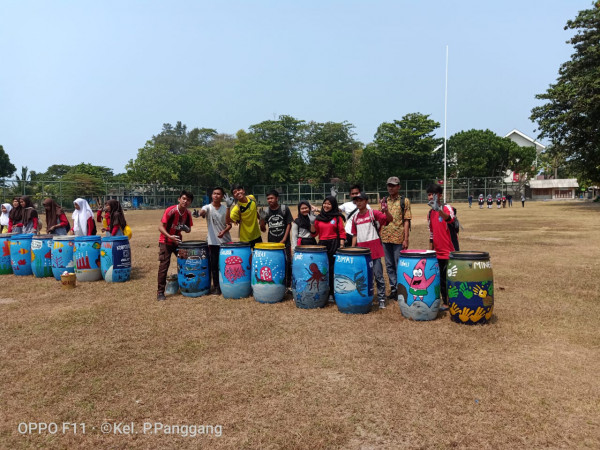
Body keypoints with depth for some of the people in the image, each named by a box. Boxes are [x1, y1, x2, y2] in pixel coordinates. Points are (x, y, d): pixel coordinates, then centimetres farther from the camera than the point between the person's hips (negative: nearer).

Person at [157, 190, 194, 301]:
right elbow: (160, 227, -21)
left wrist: (185, 228, -17)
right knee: (164, 266, -9)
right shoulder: (170, 211, -21)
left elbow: (189, 229, 7)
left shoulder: (187, 213, -4)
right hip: (165, 241, -5)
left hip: (178, 241, 6)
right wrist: (170, 236, -36)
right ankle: (160, 292, -3)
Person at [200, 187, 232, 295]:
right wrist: (201, 213, -51)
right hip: (213, 242, -1)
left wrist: (224, 231, -16)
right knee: (214, 265, 4)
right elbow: (202, 211, -27)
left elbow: (229, 224, 4)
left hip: (226, 240, 2)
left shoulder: (225, 208, 3)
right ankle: (216, 286, 16)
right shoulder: (208, 207, -3)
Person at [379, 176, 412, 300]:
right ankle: (393, 288, 22)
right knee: (389, 265, 11)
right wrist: (378, 236, 6)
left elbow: (406, 221, -5)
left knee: (399, 266, 2)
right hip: (385, 238, 4)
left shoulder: (404, 201, -2)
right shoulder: (384, 201, 10)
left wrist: (405, 239, -11)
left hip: (398, 238, -4)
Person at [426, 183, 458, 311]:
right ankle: (445, 302, 22)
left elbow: (449, 219, -35)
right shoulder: (430, 213, 10)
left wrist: (438, 209, -53)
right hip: (438, 252, 7)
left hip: (450, 251, -6)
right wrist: (430, 251, 18)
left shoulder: (447, 208, -10)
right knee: (441, 278, 11)